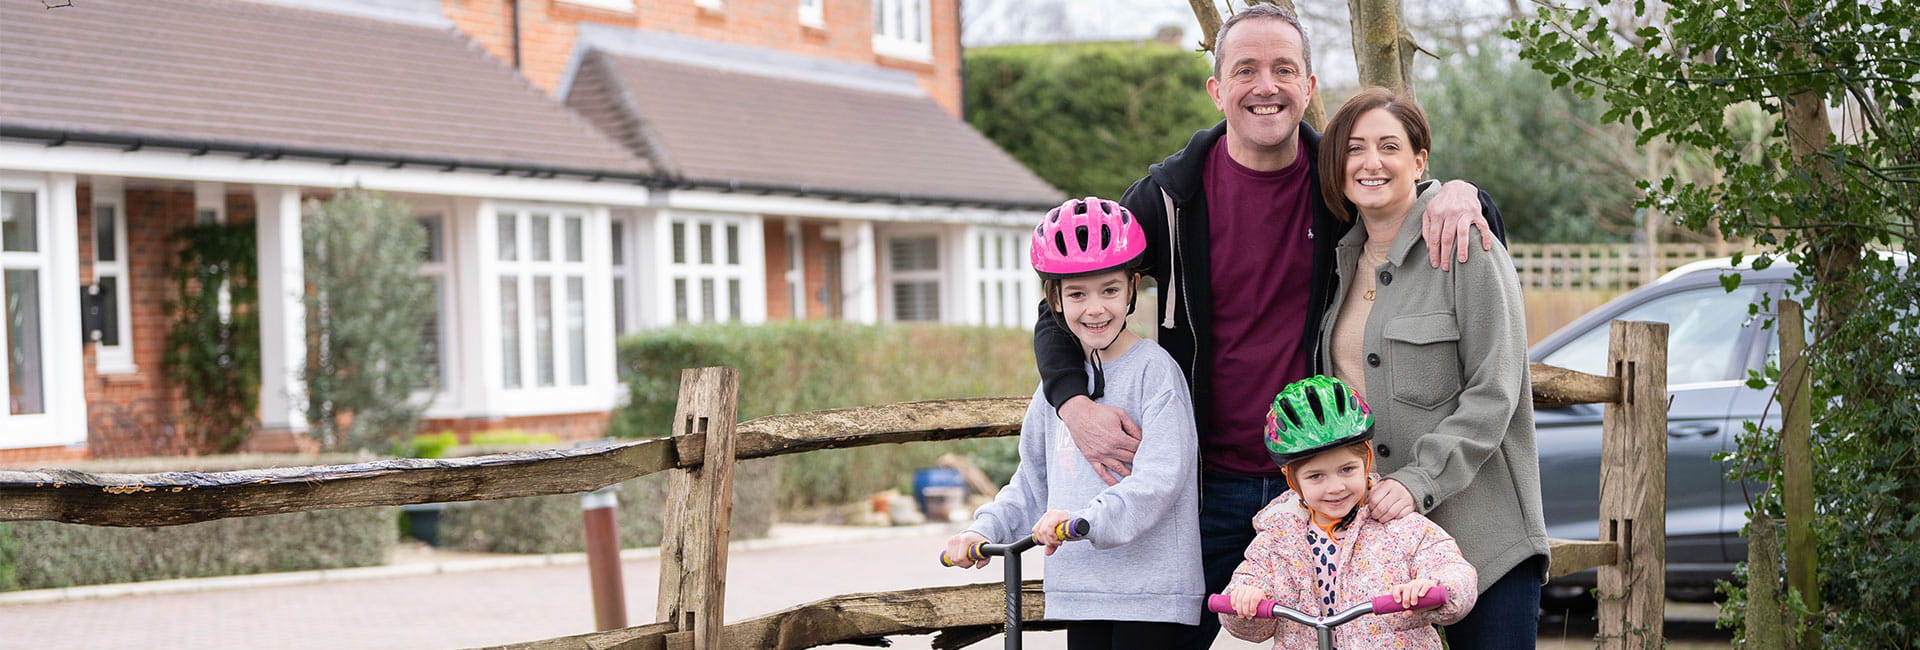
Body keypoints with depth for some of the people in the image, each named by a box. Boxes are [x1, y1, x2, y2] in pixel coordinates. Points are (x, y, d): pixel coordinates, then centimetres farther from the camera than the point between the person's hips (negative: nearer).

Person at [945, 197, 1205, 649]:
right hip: (1078, 587, 6)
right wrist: (986, 529, 7)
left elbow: (1160, 479, -19)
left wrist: (1088, 519, -31)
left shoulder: (1154, 370, -8)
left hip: (1148, 591, -6)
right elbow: (1034, 481, 22)